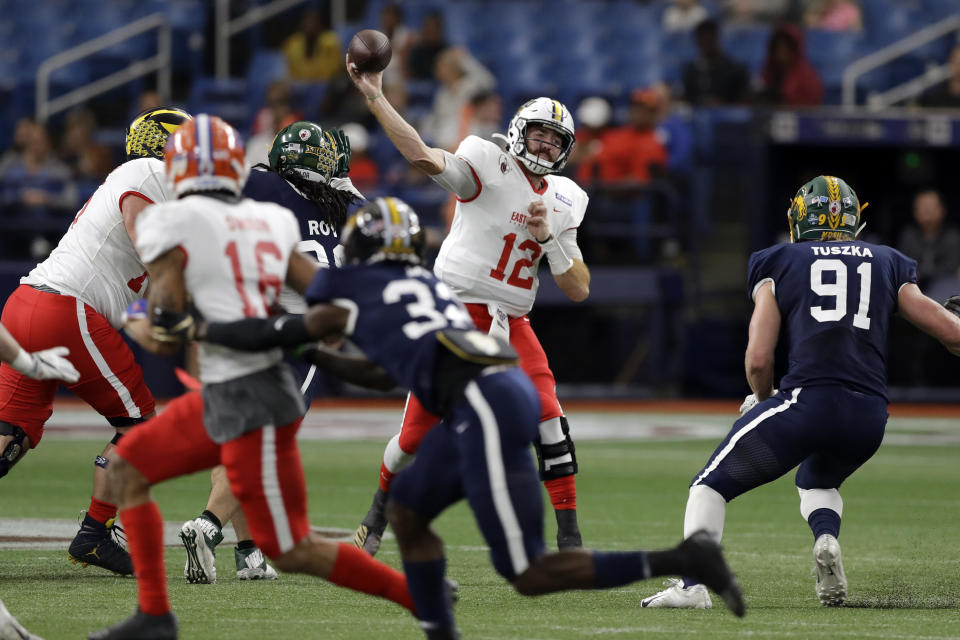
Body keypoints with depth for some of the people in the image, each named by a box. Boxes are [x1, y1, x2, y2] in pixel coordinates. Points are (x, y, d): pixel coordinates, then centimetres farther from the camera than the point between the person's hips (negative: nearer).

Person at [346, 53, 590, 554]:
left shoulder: (562, 203, 10)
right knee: (419, 429, 0)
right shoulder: (489, 167, -6)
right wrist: (374, 99, -33)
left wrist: (546, 236, -8)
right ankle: (376, 518, 27)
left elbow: (579, 290, 7)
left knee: (551, 425, -12)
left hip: (511, 325, 4)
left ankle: (570, 543, -6)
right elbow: (423, 156, -24)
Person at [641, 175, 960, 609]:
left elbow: (758, 358, 6)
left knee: (711, 486, 10)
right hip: (870, 417, 4)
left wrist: (762, 398, 26)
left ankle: (692, 584, -10)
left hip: (806, 398, -4)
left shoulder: (778, 265, 13)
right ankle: (827, 538, 1)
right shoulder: (888, 265, 20)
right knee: (818, 482, 34)